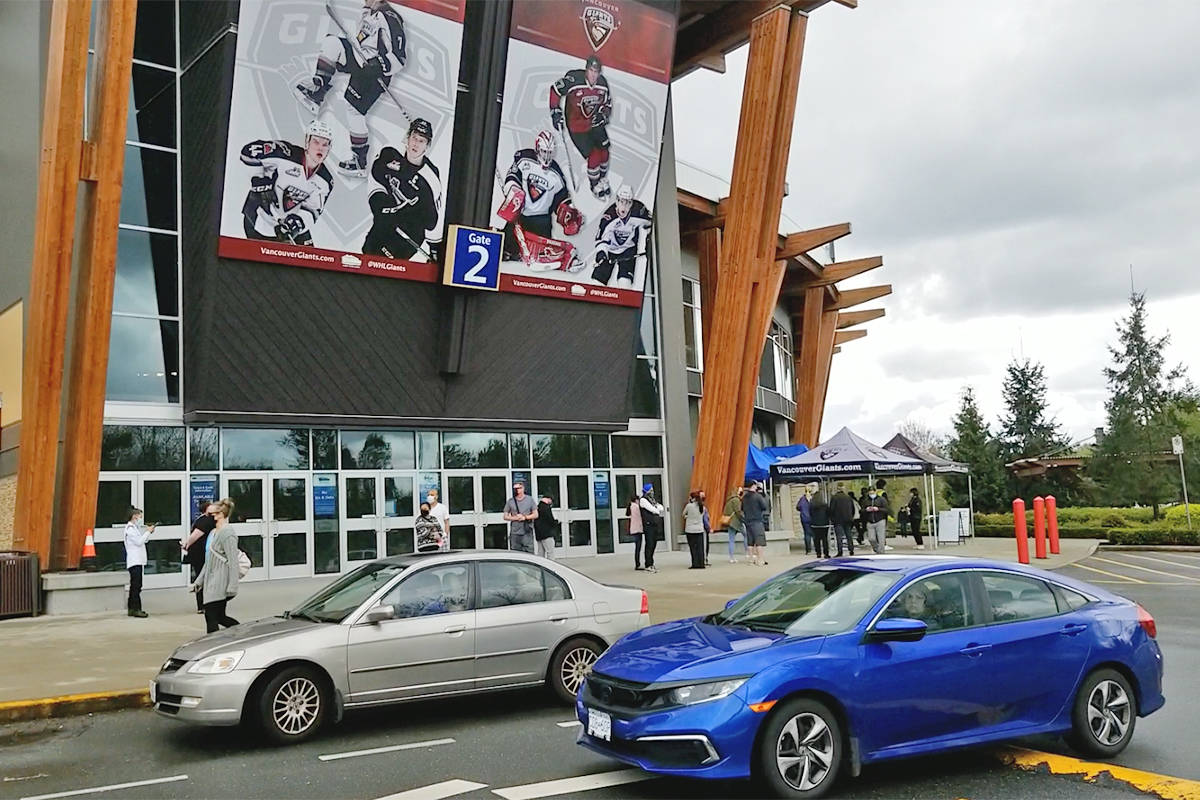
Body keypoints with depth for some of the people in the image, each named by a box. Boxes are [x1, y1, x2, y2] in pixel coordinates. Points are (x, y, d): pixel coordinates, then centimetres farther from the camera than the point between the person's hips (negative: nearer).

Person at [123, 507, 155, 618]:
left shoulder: (135, 527, 20)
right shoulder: (130, 528, -9)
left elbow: (144, 540, 22)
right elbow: (139, 541, -17)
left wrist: (149, 532, 8)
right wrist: (148, 531, -9)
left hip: (138, 561, 10)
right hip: (134, 561, -10)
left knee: (135, 586, 11)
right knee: (136, 586, -11)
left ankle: (132, 609, 15)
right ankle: (136, 609, -12)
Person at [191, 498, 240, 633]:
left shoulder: (228, 533, -13)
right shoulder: (214, 532, 17)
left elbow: (233, 561, -18)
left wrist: (232, 586, -22)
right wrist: (198, 581, 22)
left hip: (220, 585, -10)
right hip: (211, 584, 10)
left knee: (212, 618, -7)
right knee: (220, 617, 13)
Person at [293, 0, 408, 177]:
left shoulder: (390, 19, -19)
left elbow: (400, 56, -22)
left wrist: (381, 66, -31)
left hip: (375, 70, -9)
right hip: (361, 60, 9)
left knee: (354, 110, -11)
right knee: (332, 43, -11)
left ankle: (360, 163, -2)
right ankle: (318, 87, -9)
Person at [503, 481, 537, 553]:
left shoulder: (530, 499, 5)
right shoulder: (510, 501, 7)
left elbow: (535, 515, 4)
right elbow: (505, 516, 8)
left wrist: (525, 517, -11)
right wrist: (515, 518, -9)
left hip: (527, 532, -1)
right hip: (514, 533, 1)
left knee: (529, 553, -5)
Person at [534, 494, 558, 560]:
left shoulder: (537, 507, 12)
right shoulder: (546, 508, -14)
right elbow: (551, 521, -16)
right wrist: (556, 521, 6)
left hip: (538, 534, 9)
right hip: (546, 534, -9)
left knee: (540, 553, 12)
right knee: (550, 552, -7)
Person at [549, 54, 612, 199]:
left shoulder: (603, 83, -8)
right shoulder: (573, 80, -26)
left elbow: (607, 103, 11)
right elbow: (555, 90, -11)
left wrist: (603, 114, -5)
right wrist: (555, 112, -10)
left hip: (595, 123, 5)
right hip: (576, 125, -5)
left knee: (604, 152, 5)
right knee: (594, 156, -10)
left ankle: (603, 180, 33)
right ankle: (595, 186, 14)